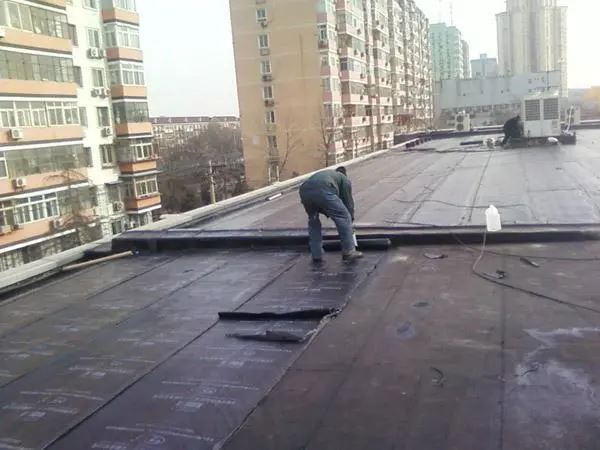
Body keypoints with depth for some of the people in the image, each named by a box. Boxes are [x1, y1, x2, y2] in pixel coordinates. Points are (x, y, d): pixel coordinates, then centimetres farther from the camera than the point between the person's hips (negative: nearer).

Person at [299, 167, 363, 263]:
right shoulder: (344, 179, 29)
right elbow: (348, 202, 24)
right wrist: (351, 221, 34)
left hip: (304, 191, 6)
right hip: (323, 191, -6)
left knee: (313, 221, 25)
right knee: (344, 218, 7)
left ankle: (316, 255, 24)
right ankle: (348, 251, 9)